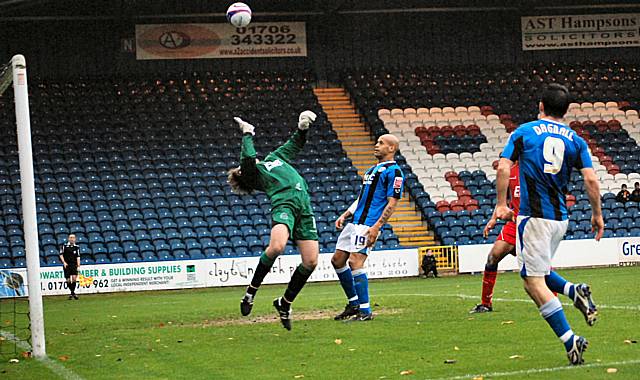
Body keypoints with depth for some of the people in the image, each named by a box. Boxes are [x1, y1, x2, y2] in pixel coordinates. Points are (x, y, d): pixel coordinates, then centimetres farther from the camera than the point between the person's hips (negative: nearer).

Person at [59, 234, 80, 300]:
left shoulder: (77, 247, 8)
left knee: (74, 277, -17)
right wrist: (64, 262, -9)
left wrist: (78, 264, -6)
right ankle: (72, 292, 18)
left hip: (74, 264, 1)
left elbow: (78, 257, 7)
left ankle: (72, 293, -7)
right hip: (67, 265, -1)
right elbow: (61, 255, 4)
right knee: (68, 280, -2)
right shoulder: (64, 246, 4)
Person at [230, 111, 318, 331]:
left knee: (311, 261, -5)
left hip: (304, 207, 6)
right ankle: (251, 292, -12)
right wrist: (247, 134, 7)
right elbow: (248, 157, -7)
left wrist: (302, 128, 28)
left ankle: (285, 304, 12)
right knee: (276, 247, -32)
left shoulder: (273, 159, 35)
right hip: (284, 203, -6)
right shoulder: (252, 172, 13)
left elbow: (294, 145, 44)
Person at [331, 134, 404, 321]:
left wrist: (376, 226, -21)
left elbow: (392, 203, -13)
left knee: (355, 262, -18)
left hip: (368, 225, -10)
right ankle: (354, 304, 18)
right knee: (337, 260, 8)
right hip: (355, 222, 10)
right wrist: (345, 215, 17)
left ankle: (365, 311, -13)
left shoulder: (393, 171, -7)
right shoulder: (372, 170, 22)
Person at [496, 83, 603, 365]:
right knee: (539, 272, 25)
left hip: (534, 216, -5)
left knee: (534, 283, -5)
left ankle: (569, 340, -15)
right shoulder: (574, 140, 8)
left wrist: (501, 204, -1)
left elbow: (503, 167, -8)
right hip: (560, 217, 5)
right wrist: (597, 215, 8)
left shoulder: (524, 132, 1)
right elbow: (591, 179, -1)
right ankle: (574, 292, -3)